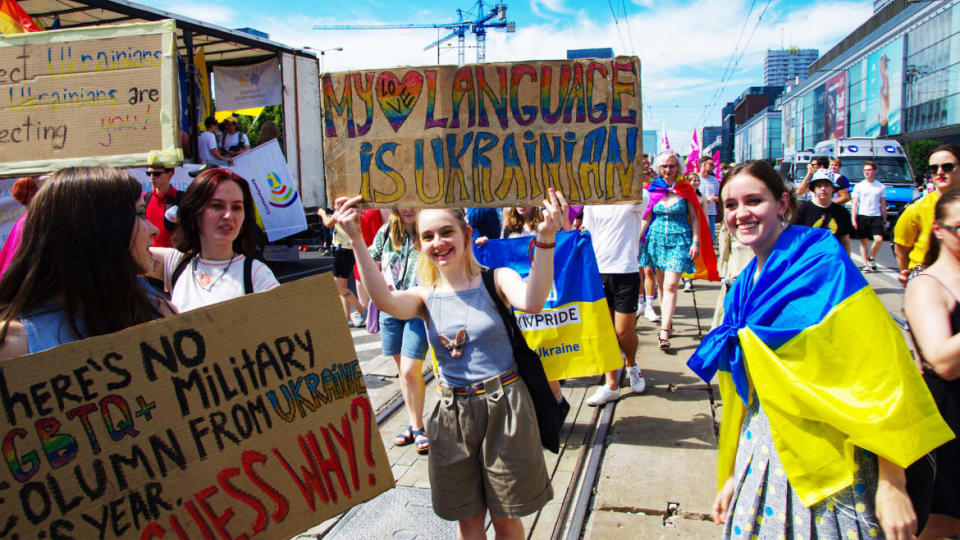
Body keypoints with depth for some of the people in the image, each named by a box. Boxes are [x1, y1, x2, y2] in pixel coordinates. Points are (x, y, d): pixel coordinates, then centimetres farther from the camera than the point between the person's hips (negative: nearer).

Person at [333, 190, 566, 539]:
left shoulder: (495, 280, -6)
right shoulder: (425, 297, 0)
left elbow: (532, 303, -30)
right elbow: (385, 301, -23)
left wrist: (545, 238, -44)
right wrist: (356, 239, -31)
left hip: (503, 407, -2)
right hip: (452, 414, 3)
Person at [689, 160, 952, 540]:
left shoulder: (823, 263, -14)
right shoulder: (746, 288, 7)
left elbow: (879, 371, -17)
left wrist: (892, 484, -19)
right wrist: (734, 473, 15)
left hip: (830, 458, -6)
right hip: (762, 451, 6)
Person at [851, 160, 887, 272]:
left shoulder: (881, 187, 9)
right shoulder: (859, 186, 6)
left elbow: (883, 205, 12)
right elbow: (855, 204, 5)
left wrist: (884, 221, 9)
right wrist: (854, 220, -4)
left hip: (876, 216, 0)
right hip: (862, 216, 0)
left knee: (879, 239, -14)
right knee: (864, 242, 1)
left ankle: (871, 259, 8)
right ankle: (865, 264, 8)